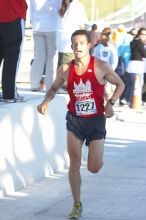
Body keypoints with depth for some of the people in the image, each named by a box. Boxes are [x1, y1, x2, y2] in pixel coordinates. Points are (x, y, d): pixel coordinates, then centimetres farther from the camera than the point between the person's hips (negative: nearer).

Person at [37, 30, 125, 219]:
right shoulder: (65, 69, -3)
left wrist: (111, 103, -13)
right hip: (75, 120, 1)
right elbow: (54, 88, 14)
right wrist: (45, 102, -6)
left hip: (96, 120, -1)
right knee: (74, 164, -5)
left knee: (94, 168, -1)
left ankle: (96, 156, 39)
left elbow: (120, 84, 3)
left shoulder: (101, 67, -10)